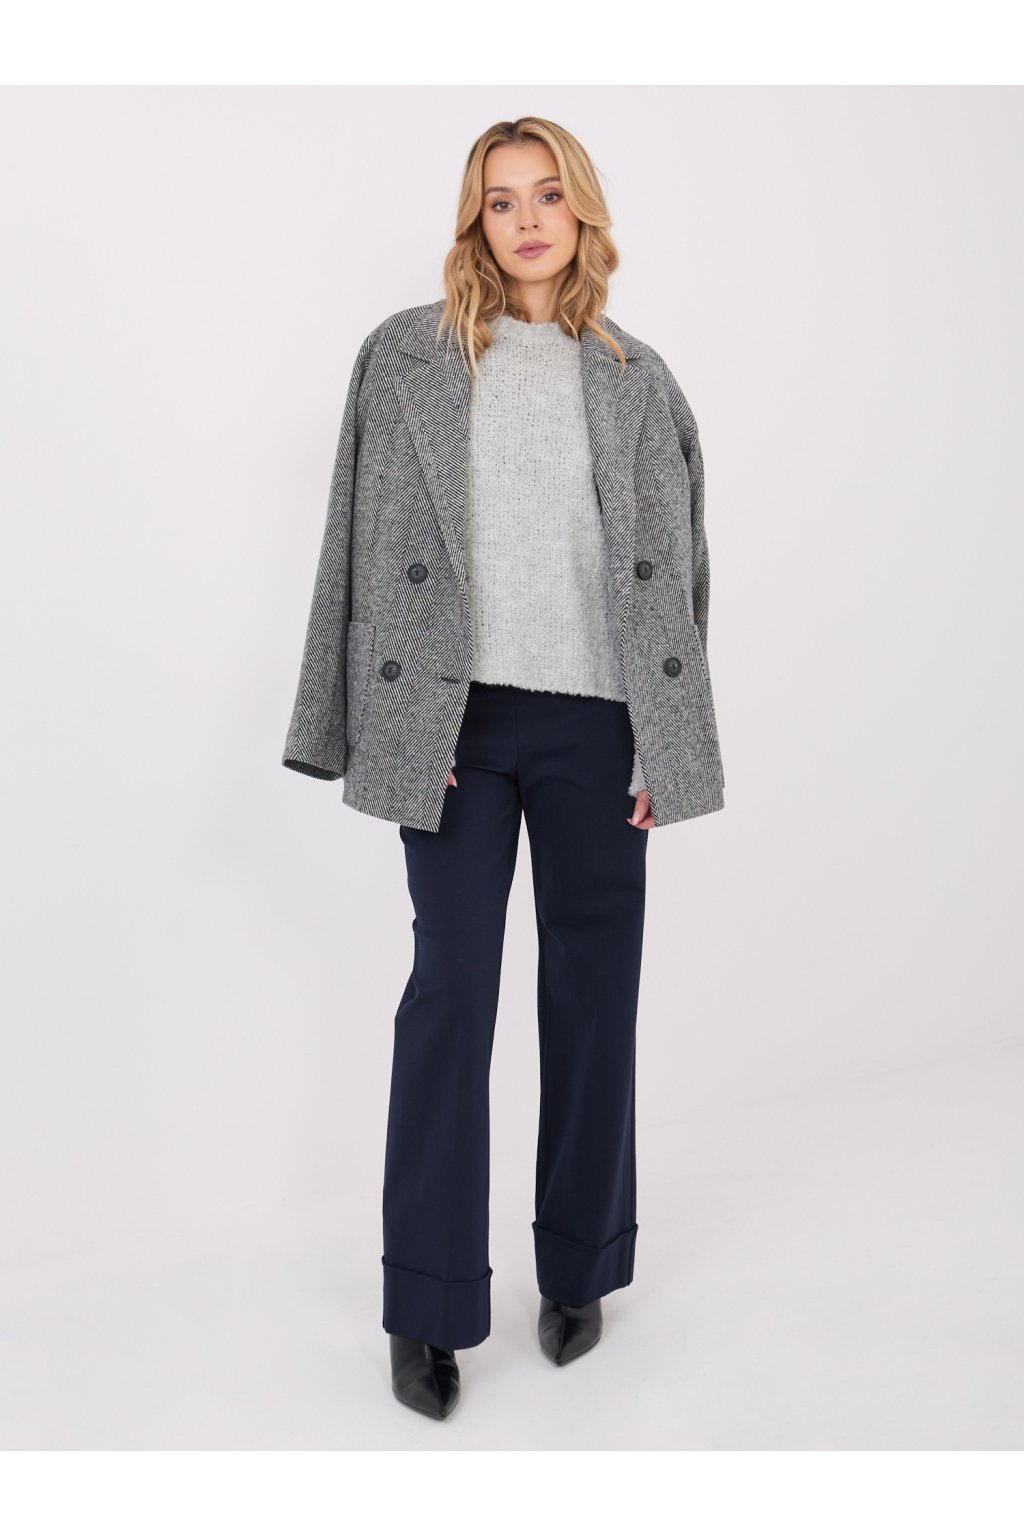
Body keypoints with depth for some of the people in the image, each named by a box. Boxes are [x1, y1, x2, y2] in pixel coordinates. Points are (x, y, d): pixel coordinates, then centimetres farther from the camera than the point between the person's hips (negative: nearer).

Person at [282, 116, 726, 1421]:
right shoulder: (406, 357, 4)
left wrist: (665, 741, 2)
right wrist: (393, 724, -6)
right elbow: (375, 545, 1)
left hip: (594, 722, 2)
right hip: (458, 715, -2)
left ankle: (580, 1269, 26)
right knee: (451, 987, 0)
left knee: (594, 993, 8)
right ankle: (427, 1307, 13)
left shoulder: (637, 379, 10)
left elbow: (673, 563, 9)